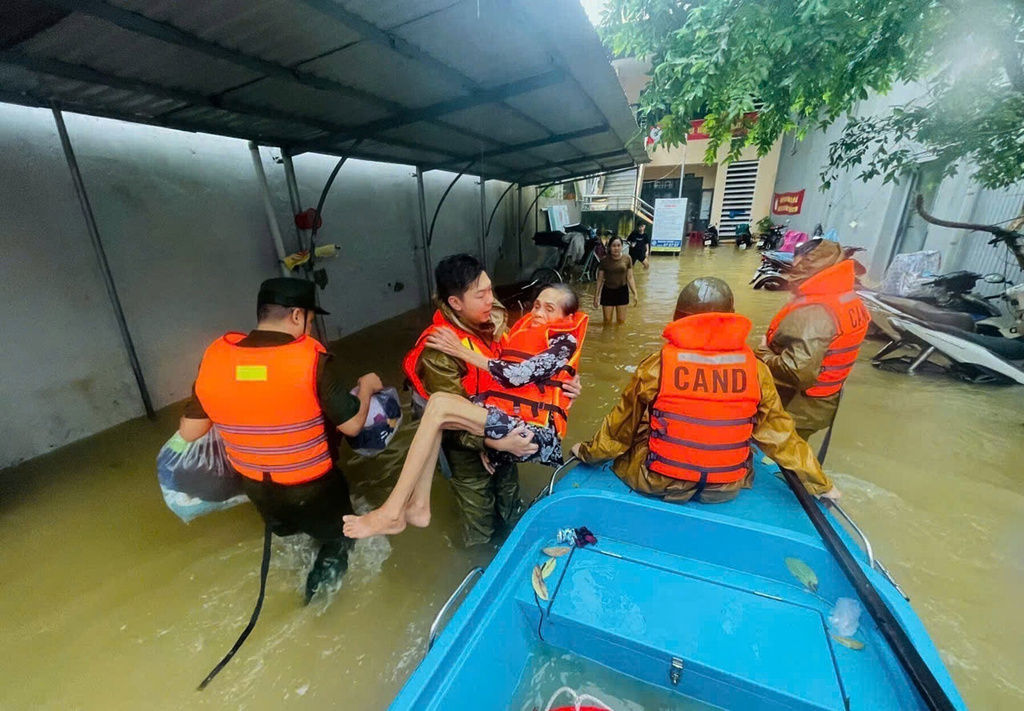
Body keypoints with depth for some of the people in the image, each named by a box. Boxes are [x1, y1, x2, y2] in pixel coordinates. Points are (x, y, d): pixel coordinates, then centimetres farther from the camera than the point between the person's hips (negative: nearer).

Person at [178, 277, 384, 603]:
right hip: (313, 488, -6)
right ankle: (323, 575, 5)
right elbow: (352, 425, -17)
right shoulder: (308, 358, -26)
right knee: (340, 535, 22)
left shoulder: (215, 357, -12)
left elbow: (189, 432, -2)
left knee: (288, 530, 39)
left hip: (257, 489, 6)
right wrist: (366, 387, 0)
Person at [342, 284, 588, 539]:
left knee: (440, 404, -21)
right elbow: (497, 381, 15)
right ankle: (418, 506, -10)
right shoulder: (524, 331, 22)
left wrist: (462, 352, -14)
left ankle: (392, 512, -16)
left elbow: (518, 375, -16)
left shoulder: (565, 341, 0)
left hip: (535, 432, -7)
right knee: (438, 401, -13)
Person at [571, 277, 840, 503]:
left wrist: (588, 452, 14)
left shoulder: (656, 366, -16)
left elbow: (621, 427, -5)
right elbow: (779, 433, 1)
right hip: (728, 488, 4)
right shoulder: (755, 369, -9)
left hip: (658, 482, -3)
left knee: (623, 451, 25)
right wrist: (820, 483, 19)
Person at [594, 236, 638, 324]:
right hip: (607, 291, 0)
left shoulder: (627, 258, -6)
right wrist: (596, 296, 0)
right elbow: (600, 279, -1)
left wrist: (635, 293, -7)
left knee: (621, 320, 7)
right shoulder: (604, 260, -7)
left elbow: (630, 277, -1)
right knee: (607, 320, 6)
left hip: (622, 291, 1)